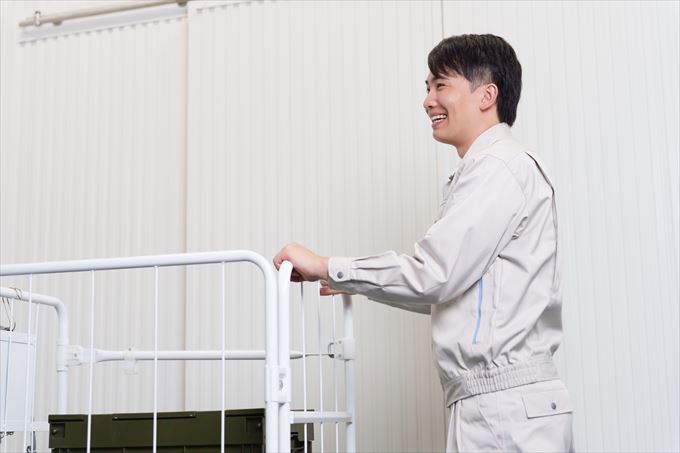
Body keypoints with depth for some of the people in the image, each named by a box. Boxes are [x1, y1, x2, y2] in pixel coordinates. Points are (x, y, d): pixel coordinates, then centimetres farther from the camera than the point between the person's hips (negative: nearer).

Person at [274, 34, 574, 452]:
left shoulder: (502, 168, -9)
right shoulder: (484, 171, 22)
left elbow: (434, 275, -18)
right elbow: (453, 288, 26)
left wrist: (326, 267, -9)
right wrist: (355, 285, 27)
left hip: (505, 405, -9)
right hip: (493, 403, 9)